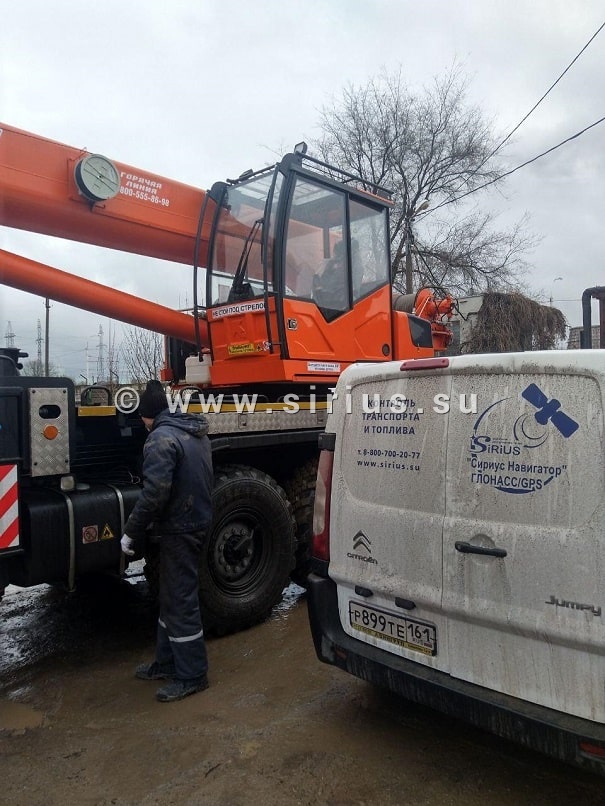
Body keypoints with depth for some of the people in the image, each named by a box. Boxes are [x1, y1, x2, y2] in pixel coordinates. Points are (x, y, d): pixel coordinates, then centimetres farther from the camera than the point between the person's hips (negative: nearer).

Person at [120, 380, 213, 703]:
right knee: (172, 596, 19)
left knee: (181, 602, 1)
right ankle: (167, 662, 32)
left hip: (179, 530, -10)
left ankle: (191, 675, 13)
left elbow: (155, 492, -25)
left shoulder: (162, 437, -18)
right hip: (198, 522, 10)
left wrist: (131, 532, -15)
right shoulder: (197, 434, 11)